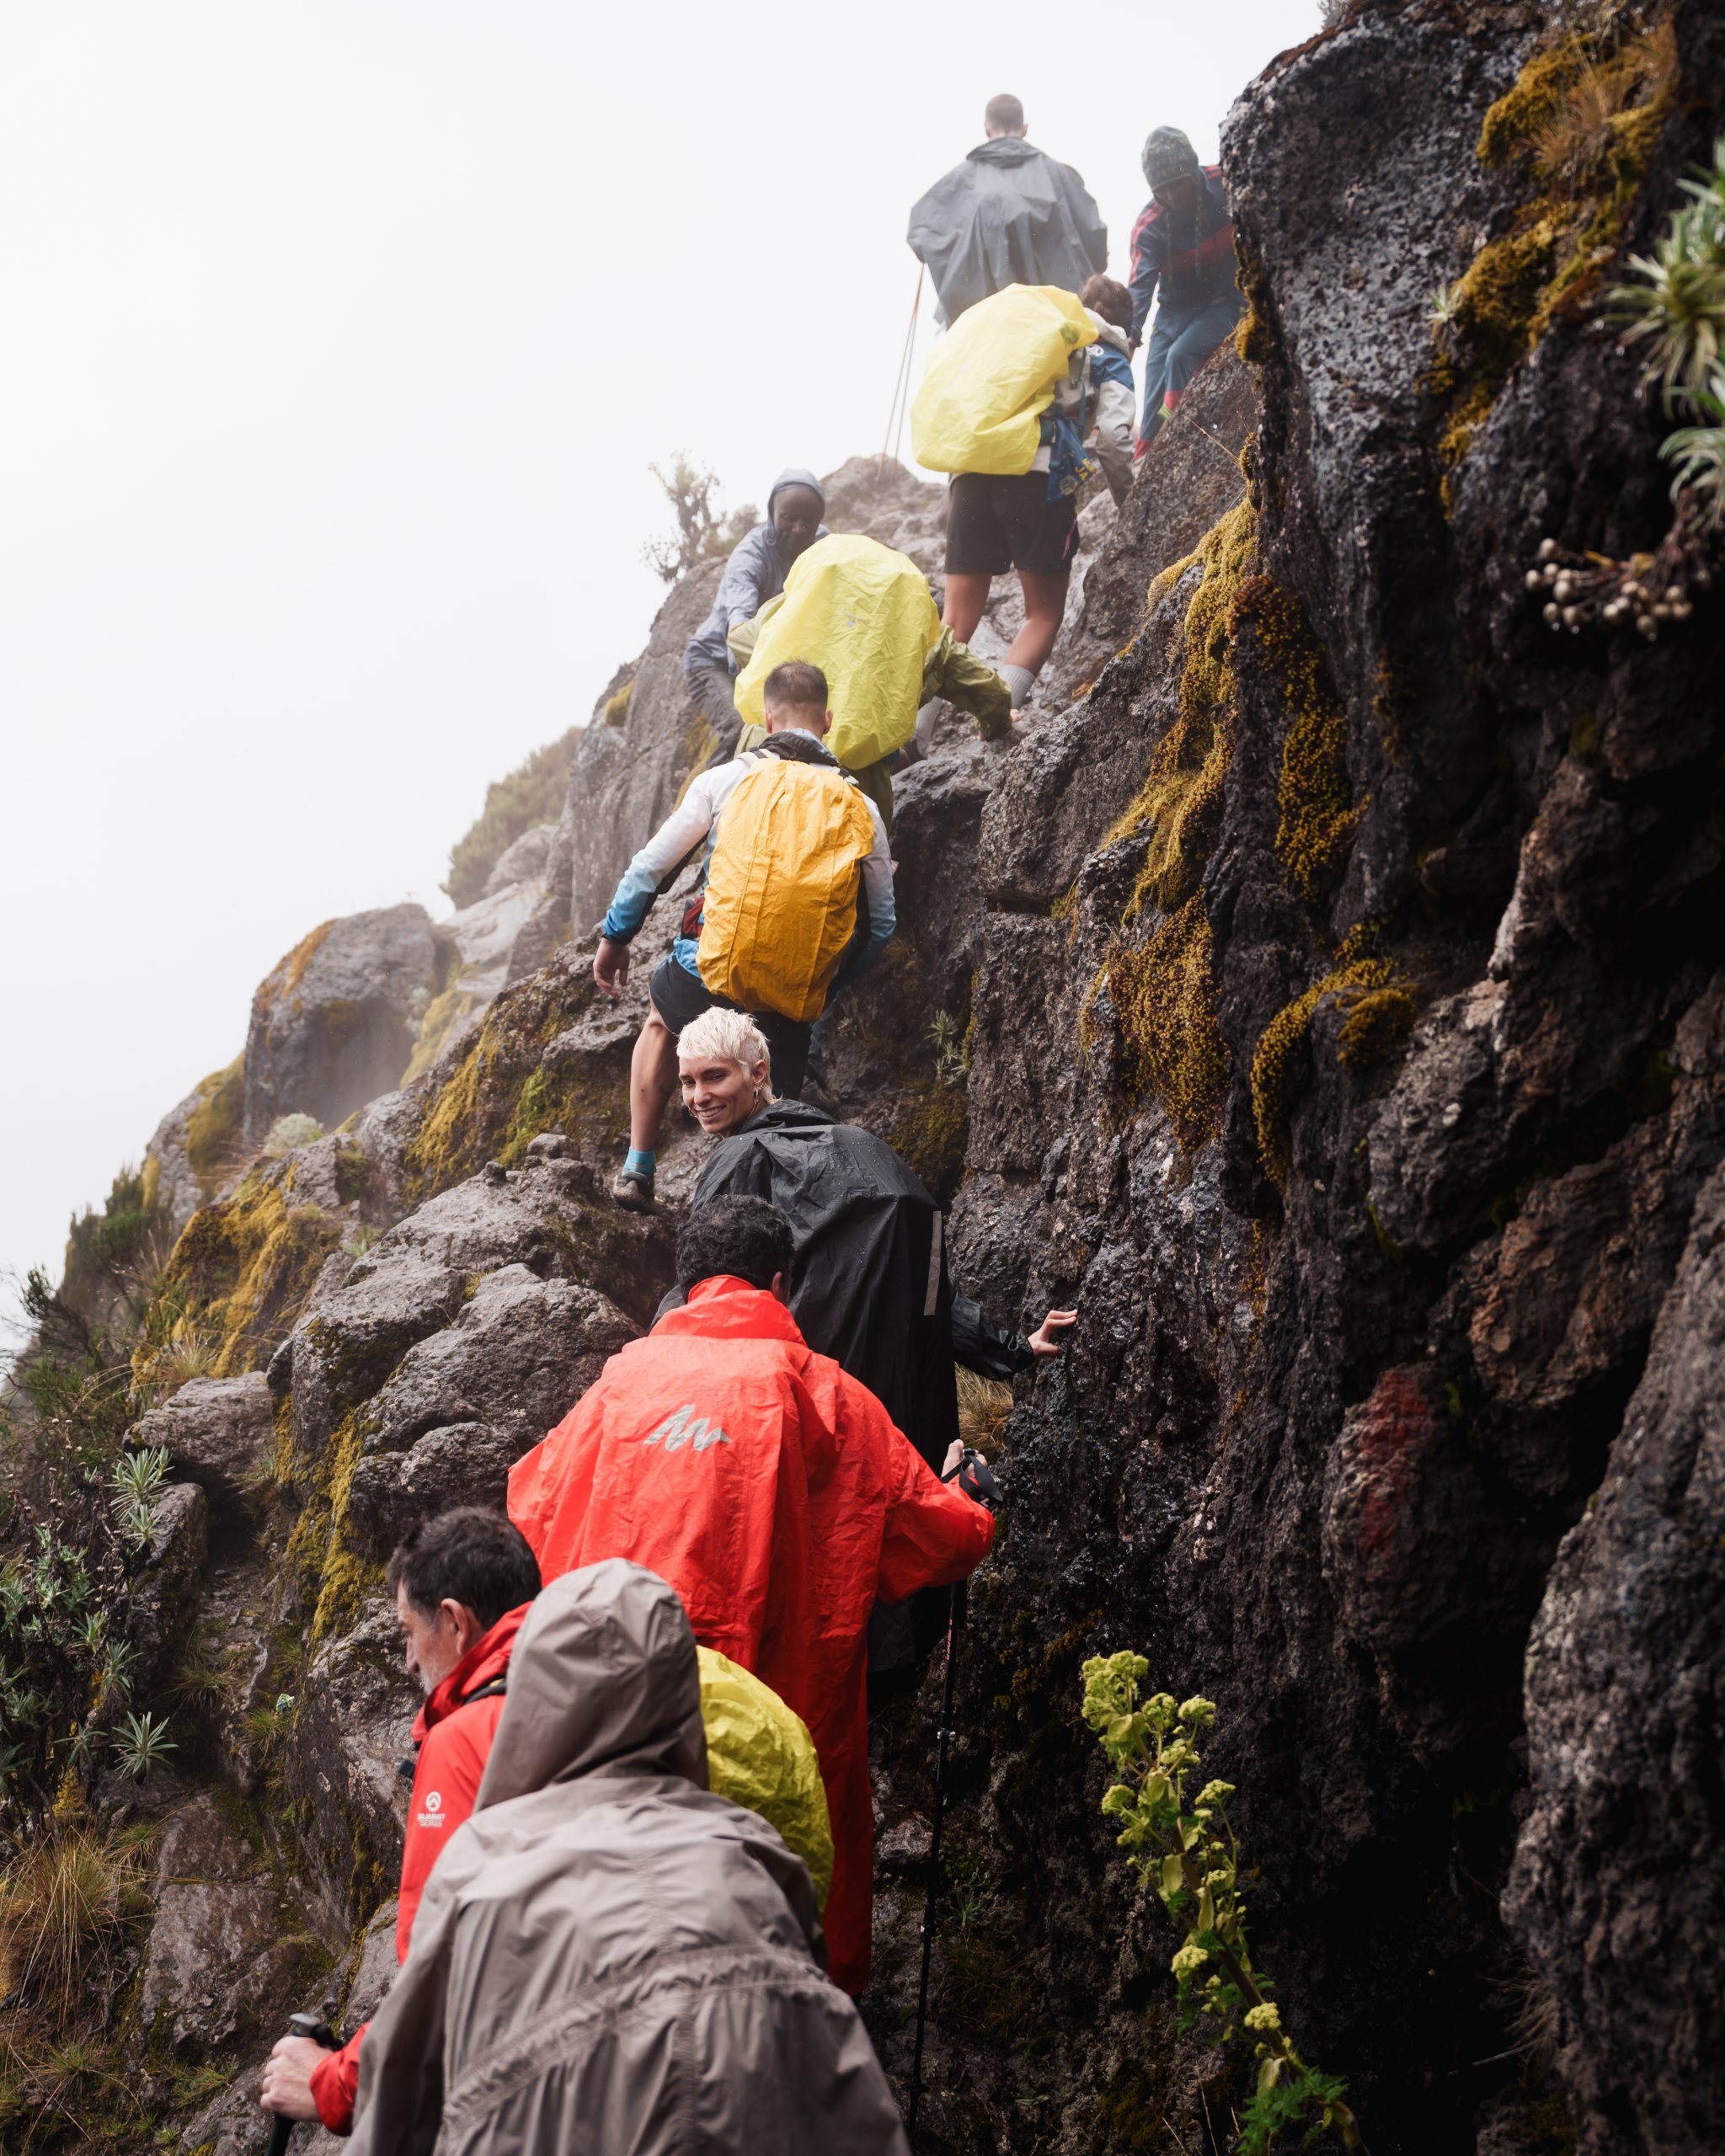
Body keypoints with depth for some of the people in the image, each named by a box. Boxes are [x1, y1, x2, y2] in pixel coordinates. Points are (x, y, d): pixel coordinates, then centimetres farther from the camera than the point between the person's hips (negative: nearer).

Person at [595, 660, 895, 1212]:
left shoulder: (727, 779, 3)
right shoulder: (861, 809, 8)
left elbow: (649, 868, 9)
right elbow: (882, 923, 13)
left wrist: (614, 937, 25)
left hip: (712, 980, -1)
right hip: (793, 1012, 1)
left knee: (661, 1020, 33)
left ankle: (638, 1170, 31)